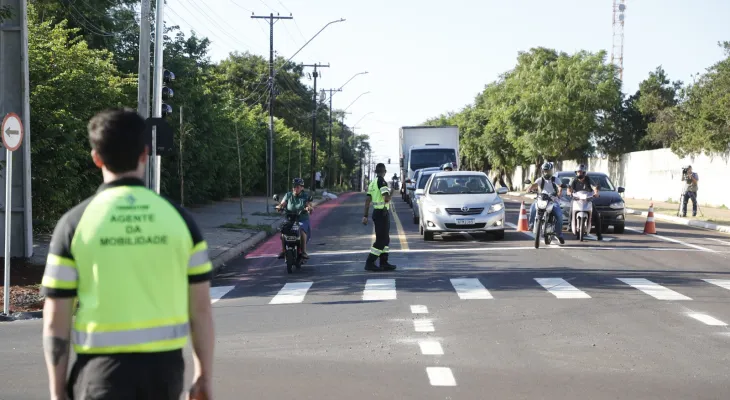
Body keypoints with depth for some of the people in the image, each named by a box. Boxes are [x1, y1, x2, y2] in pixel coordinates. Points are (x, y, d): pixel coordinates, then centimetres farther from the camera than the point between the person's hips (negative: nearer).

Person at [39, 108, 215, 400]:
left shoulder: (74, 223, -6)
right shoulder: (178, 218, -1)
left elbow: (56, 319, -4)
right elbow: (200, 308, 2)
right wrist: (204, 375, 11)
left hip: (102, 371, -3)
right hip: (164, 368, 3)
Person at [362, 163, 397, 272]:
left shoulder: (372, 183, 12)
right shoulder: (382, 182, -14)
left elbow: (367, 200, 12)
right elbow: (387, 198, -25)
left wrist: (365, 216, 13)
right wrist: (389, 196, -1)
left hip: (376, 212, 9)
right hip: (382, 213, -9)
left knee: (385, 239, 14)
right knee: (381, 240, -6)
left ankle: (384, 263, 16)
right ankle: (369, 263, -6)